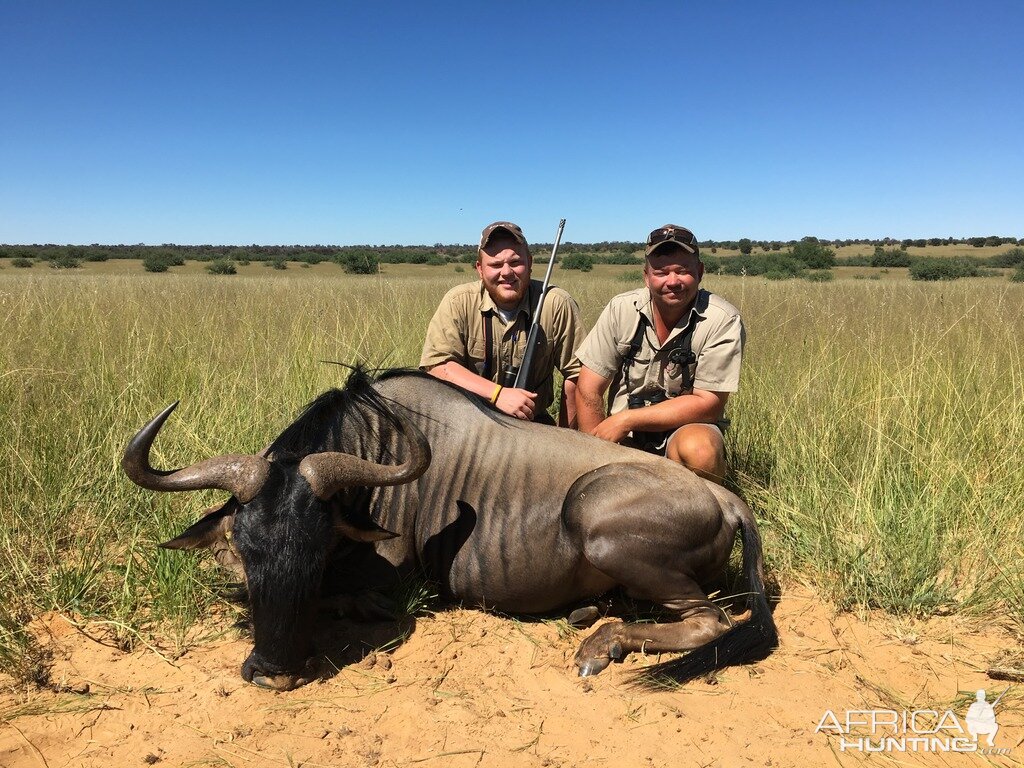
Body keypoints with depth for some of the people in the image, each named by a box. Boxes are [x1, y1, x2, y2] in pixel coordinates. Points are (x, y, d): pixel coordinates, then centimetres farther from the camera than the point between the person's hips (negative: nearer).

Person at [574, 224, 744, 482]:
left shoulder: (723, 320, -12)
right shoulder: (621, 309, -6)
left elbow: (708, 404, -13)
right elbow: (588, 390, -4)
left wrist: (626, 420, -18)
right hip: (623, 440, 2)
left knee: (700, 450, -34)